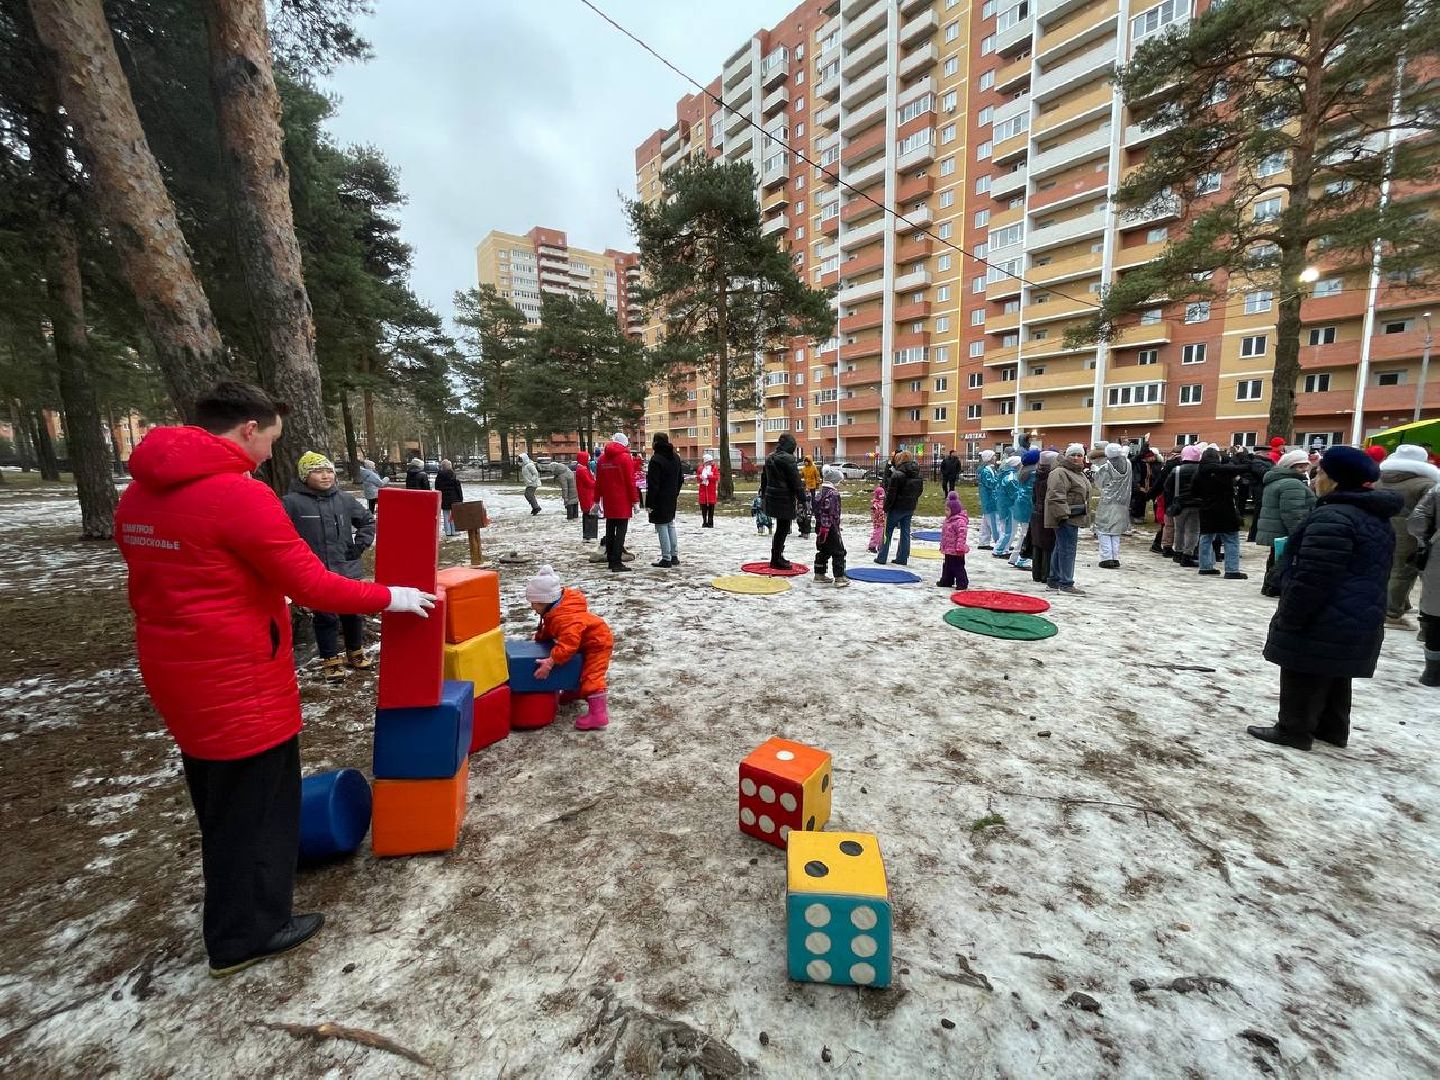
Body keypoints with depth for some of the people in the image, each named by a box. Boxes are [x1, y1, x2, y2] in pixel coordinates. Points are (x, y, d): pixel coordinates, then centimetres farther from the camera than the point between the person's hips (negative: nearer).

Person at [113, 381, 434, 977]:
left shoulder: (139, 493, 6)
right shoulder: (241, 495, -23)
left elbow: (153, 587, 14)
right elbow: (313, 587, -21)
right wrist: (390, 597, -9)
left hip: (175, 672, 9)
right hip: (239, 681, -9)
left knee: (217, 798, 25)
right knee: (257, 805, 9)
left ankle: (233, 911, 45)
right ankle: (247, 934, 27)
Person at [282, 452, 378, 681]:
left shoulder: (345, 499, 2)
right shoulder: (293, 502, -10)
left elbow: (368, 520, 15)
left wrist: (360, 544, 5)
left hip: (347, 569, 4)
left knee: (353, 613, 15)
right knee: (325, 617, 6)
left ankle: (355, 653, 33)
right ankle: (330, 660, 21)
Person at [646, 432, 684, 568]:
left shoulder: (656, 460, -17)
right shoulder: (676, 457, 9)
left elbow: (653, 484, -19)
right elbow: (681, 478, 16)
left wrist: (649, 503, -15)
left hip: (659, 500, -8)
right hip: (672, 498, 8)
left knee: (662, 527, -3)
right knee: (670, 525, 16)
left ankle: (666, 559, 0)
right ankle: (674, 556, 20)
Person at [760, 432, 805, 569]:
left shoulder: (769, 458, 12)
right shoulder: (788, 458, -14)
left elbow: (764, 477, 18)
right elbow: (795, 480, -14)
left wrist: (763, 495, 25)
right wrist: (802, 497, -9)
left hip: (771, 496, 8)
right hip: (785, 498, -8)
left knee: (780, 528, 17)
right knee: (783, 529, -1)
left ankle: (777, 557, 23)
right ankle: (777, 560, 4)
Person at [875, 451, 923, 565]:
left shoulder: (897, 474, -17)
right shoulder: (918, 476, 5)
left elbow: (891, 494, -16)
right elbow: (919, 491, 11)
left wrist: (886, 508, -8)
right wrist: (913, 504, 18)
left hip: (897, 507, -6)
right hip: (910, 508, 6)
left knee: (888, 532, 5)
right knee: (905, 532, 11)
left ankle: (881, 558, 8)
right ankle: (902, 559, 14)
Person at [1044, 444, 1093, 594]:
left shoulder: (1080, 473, 20)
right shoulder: (1060, 473, -13)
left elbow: (1083, 496, 29)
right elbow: (1056, 496, -22)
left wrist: (1085, 516, 26)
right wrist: (1063, 514, -26)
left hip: (1075, 518, 10)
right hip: (1066, 518, -10)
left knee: (1060, 548, 14)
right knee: (1068, 549, -9)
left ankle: (1054, 580, 21)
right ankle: (1066, 584, -6)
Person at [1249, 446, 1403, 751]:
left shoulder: (1332, 517, -22)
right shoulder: (1377, 516, 12)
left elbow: (1312, 579, -26)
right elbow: (1370, 574, 20)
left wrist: (1287, 620, -18)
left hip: (1322, 623, -10)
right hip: (1357, 621, 10)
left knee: (1304, 676, 1)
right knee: (1333, 675, 20)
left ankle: (1293, 730, 11)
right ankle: (1332, 728, 31)